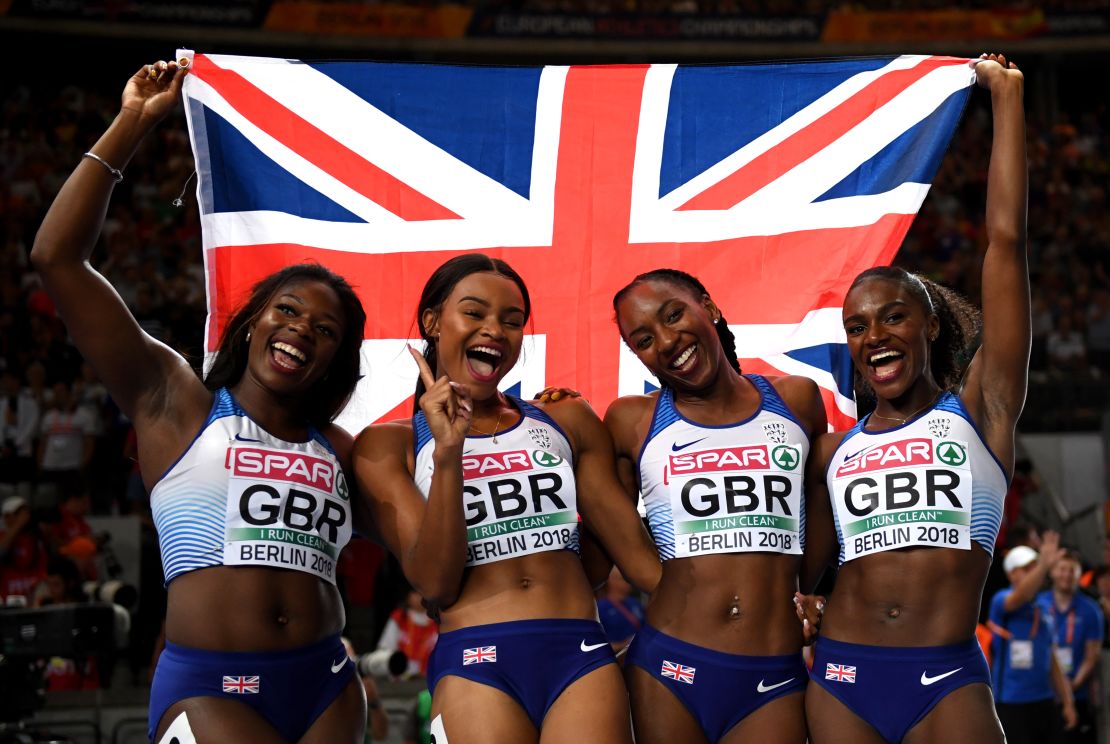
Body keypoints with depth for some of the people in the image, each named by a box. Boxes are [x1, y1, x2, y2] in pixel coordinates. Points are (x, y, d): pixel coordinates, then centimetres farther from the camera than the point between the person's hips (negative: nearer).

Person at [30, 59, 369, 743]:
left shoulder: (338, 451, 17)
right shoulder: (175, 404, 7)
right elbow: (56, 257, 2)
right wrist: (133, 125, 2)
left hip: (326, 688, 4)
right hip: (210, 688, -4)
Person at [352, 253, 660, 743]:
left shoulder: (567, 422, 15)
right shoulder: (388, 446, 7)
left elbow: (636, 554, 15)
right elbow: (435, 585, -3)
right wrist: (447, 452, -11)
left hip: (582, 659, 2)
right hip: (475, 664, -2)